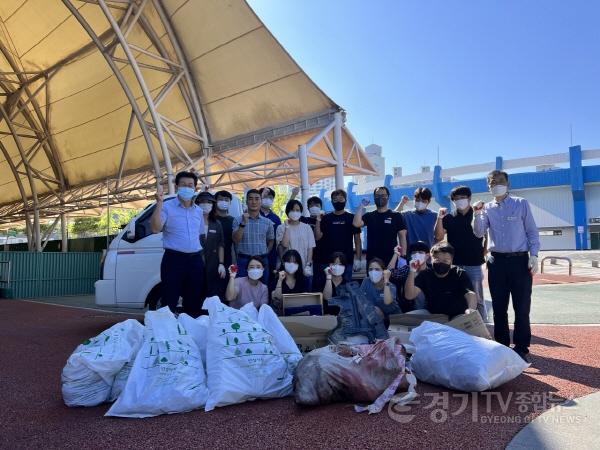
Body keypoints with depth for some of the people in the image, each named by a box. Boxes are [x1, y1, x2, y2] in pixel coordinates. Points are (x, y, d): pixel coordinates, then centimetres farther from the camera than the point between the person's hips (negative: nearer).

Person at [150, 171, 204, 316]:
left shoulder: (198, 211, 14)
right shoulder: (167, 207, -4)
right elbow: (155, 228, -18)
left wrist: (203, 257, 13)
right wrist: (159, 202, -22)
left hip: (195, 260, 5)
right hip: (174, 260, -5)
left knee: (194, 304, 12)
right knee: (169, 303, -3)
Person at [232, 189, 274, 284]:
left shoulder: (268, 222, 7)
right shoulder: (238, 220, 0)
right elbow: (236, 240, -11)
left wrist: (265, 253, 7)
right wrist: (243, 223, -19)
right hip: (244, 260, -2)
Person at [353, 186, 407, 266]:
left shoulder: (396, 216, 3)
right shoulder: (369, 216, 9)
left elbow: (402, 236, 0)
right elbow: (356, 223, -9)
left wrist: (403, 256, -9)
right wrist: (361, 206, -8)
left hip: (391, 259, -2)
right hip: (372, 259, 2)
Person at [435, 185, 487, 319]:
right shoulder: (449, 218, 8)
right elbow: (439, 237, -1)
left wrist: (485, 252, -6)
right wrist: (439, 218, -11)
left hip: (474, 264, -2)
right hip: (454, 264, 2)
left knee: (477, 298, 3)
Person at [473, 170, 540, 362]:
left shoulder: (521, 204, 3)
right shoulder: (487, 208, 8)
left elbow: (532, 232, 2)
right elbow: (479, 233, -3)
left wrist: (533, 255, -7)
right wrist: (477, 214, -18)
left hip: (520, 260, -2)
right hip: (496, 261, 2)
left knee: (522, 307, -1)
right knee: (499, 308, 8)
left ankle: (521, 348, 11)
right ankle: (501, 346, 20)